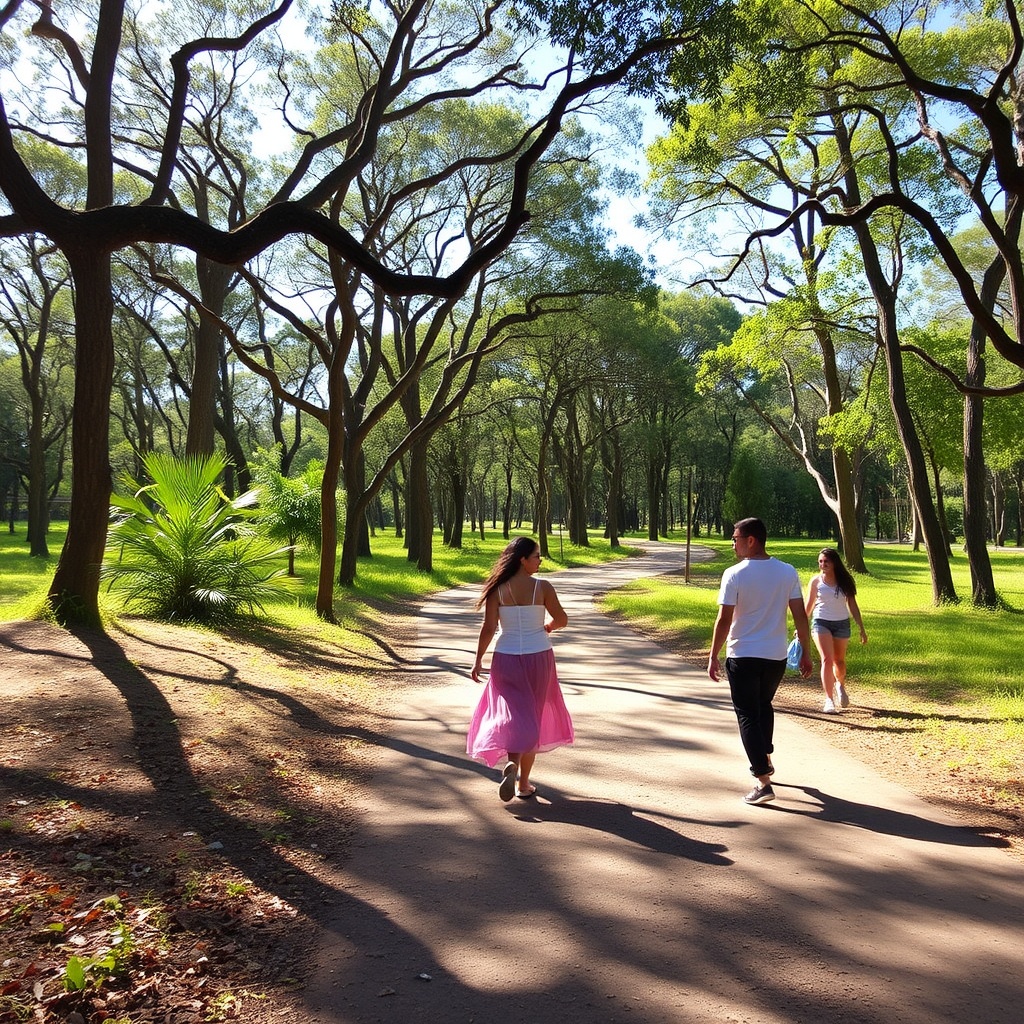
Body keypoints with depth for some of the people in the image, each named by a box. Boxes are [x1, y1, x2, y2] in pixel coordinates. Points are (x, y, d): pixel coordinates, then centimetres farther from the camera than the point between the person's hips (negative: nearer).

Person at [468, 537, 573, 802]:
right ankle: (523, 783, 18)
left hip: (506, 658, 1)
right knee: (533, 715, 12)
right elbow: (561, 620, 0)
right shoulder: (542, 587, -9)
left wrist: (478, 660, 0)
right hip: (538, 656, -1)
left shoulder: (497, 589, -6)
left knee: (513, 713, 5)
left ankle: (511, 763, -22)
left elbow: (489, 627, -7)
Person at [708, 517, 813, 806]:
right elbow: (800, 616, -1)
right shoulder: (788, 573, -1)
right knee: (764, 705, 27)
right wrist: (805, 653, 8)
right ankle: (765, 758, 40)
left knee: (748, 715, 3)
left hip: (742, 656, -5)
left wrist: (713, 656, -5)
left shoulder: (734, 575, -13)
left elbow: (724, 620, -13)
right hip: (776, 656, 5)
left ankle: (763, 782, -3)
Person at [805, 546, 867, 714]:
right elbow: (809, 605, 5)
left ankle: (840, 685, 46)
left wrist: (862, 628, 1)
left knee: (839, 660, 15)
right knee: (827, 659, -15)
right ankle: (829, 700, -14)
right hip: (821, 623, -2)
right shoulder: (816, 581, -3)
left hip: (842, 623, 2)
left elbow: (852, 605, 3)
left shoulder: (844, 581, -1)